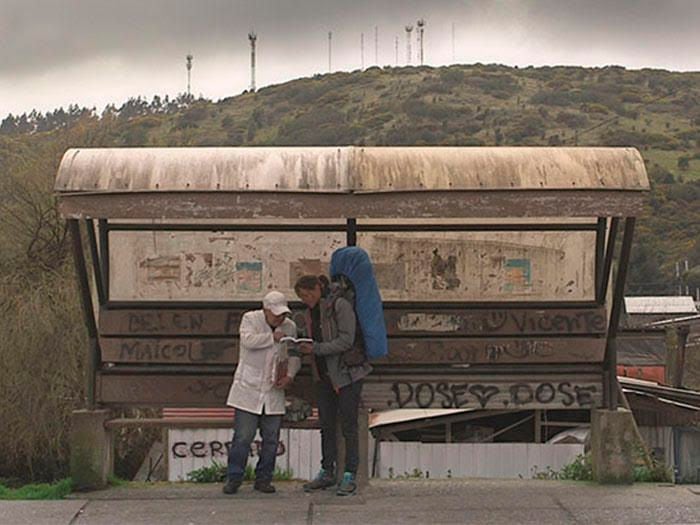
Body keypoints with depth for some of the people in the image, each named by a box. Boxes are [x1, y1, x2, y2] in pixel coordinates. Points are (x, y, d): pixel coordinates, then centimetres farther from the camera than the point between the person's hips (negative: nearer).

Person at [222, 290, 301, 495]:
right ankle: (234, 478, 3)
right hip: (248, 389, -4)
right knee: (243, 436, -7)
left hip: (273, 390, 4)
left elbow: (294, 356, 14)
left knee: (271, 438, 5)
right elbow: (248, 340, -23)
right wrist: (273, 337, -17)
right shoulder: (250, 319, -4)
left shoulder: (290, 327, 7)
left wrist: (290, 375, -3)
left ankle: (263, 479, 15)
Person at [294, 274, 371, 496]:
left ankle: (350, 476, 0)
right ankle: (327, 473, 17)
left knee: (349, 426, -4)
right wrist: (305, 347, 4)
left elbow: (346, 340, -20)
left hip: (347, 373, -8)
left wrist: (316, 349, -23)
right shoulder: (312, 311, 11)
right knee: (326, 425, 10)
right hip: (324, 376, 8)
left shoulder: (340, 305, -14)